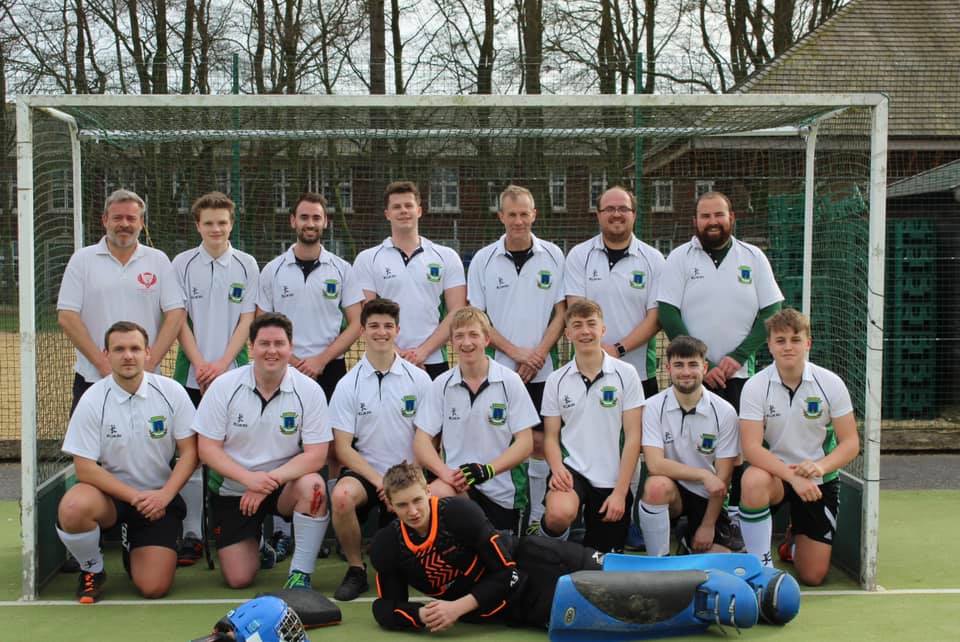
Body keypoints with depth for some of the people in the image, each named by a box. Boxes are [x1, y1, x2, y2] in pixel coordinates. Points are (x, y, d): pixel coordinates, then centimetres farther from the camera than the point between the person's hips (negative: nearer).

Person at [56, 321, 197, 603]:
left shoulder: (172, 392, -7)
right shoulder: (92, 400, -10)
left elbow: (189, 451, -4)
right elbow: (85, 467, -12)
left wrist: (165, 495, -17)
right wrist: (134, 496, -19)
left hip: (159, 497, 1)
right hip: (109, 494, -1)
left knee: (154, 587, -12)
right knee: (73, 507, -36)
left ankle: (134, 549, 26)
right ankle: (92, 569, -4)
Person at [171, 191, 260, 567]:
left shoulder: (247, 265, 5)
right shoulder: (182, 264, 5)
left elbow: (247, 320, 2)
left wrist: (222, 364, -9)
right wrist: (200, 364, -9)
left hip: (234, 371, 0)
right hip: (192, 373, 0)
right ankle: (191, 535, 6)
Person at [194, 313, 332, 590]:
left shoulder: (309, 390, -11)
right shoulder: (223, 386, -9)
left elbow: (316, 455, -13)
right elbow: (207, 448, -9)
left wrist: (271, 480, -26)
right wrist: (249, 478, -24)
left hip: (284, 485, -1)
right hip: (231, 490, 1)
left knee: (313, 486, -34)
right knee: (239, 579, -5)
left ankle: (300, 575, -17)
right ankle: (259, 538, 30)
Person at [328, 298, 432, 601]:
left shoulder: (419, 379, 1)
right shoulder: (348, 384, 0)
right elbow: (342, 447, -2)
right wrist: (379, 481, -15)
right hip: (364, 472, 0)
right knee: (342, 496, -34)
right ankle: (356, 570, -10)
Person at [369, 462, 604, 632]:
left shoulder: (459, 511, -25)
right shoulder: (385, 547, -13)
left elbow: (507, 572, -20)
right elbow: (386, 608, -5)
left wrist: (458, 608, -29)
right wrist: (422, 615, -26)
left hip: (525, 565, -3)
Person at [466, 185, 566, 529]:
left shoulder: (553, 256, 2)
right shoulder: (483, 259, 0)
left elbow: (561, 313, 4)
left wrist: (538, 354, -8)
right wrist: (514, 352, -9)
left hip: (541, 370, 1)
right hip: (496, 368, 0)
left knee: (540, 441, 4)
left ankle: (538, 519, 16)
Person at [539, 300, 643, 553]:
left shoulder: (625, 374, -3)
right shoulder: (557, 380, 3)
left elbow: (633, 437, -4)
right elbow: (551, 436, 6)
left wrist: (620, 492, -10)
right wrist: (557, 468, -15)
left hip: (612, 480, 0)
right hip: (572, 469, 0)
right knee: (560, 513, -33)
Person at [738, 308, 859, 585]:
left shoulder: (831, 383, -9)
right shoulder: (755, 386, -13)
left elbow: (850, 443, -8)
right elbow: (751, 448, -20)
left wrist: (820, 466, -28)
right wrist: (792, 476, -34)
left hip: (819, 480, 1)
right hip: (775, 474, -1)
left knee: (813, 577, -3)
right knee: (754, 480, -39)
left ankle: (796, 538, 34)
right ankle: (762, 564, -18)